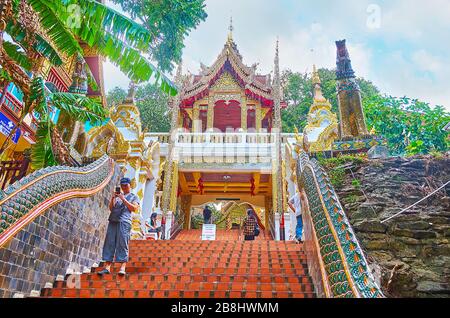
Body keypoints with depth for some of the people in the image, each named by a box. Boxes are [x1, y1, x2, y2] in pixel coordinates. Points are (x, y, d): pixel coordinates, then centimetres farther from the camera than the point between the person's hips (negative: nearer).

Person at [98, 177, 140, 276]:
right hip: (112, 221, 4)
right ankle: (107, 267, 0)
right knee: (109, 243, -2)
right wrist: (113, 198, 1)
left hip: (124, 222, -4)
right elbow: (111, 208, 18)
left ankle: (123, 267, -10)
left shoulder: (134, 197, 14)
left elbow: (134, 208, -2)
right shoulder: (117, 195, 24)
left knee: (122, 244, -10)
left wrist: (123, 199, -6)